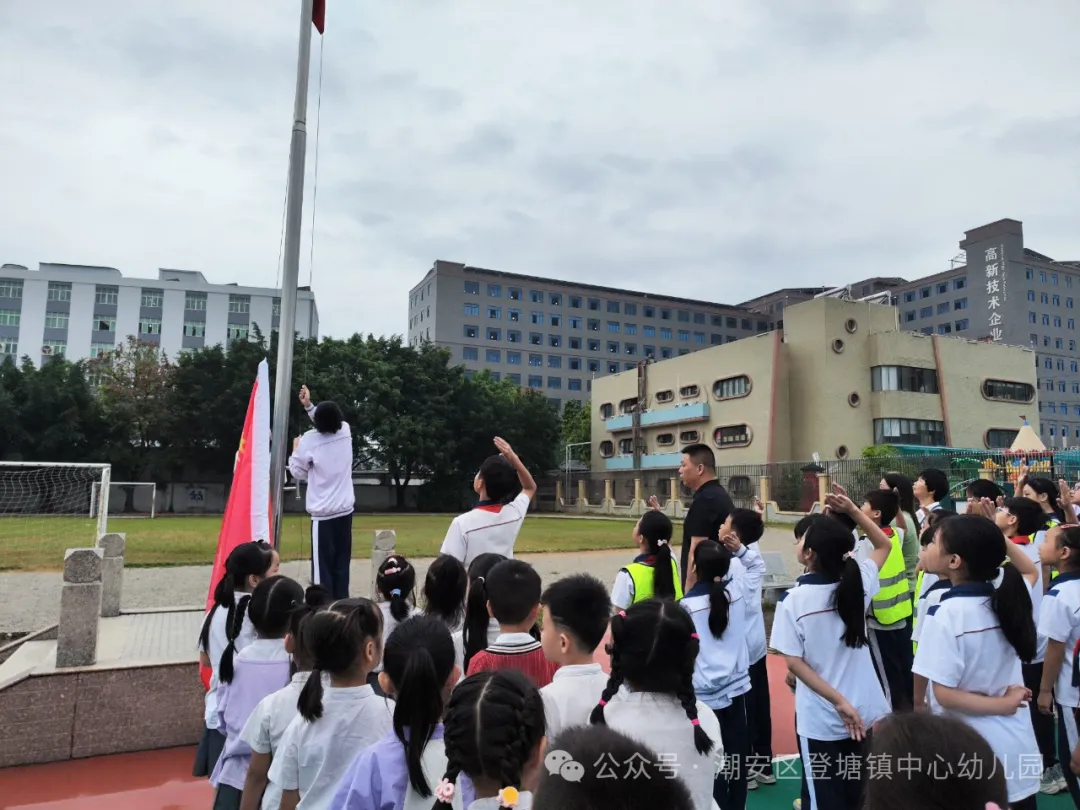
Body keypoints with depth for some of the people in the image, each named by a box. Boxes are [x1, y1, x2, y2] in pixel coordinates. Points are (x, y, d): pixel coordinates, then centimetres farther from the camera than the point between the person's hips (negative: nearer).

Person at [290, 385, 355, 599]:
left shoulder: (309, 440, -12)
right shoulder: (345, 432, 0)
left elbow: (298, 473, 1)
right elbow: (330, 422, 24)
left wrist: (295, 451, 15)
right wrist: (308, 405, 24)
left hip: (323, 514, -5)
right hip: (345, 510, 5)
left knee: (323, 565, -1)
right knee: (342, 564, 11)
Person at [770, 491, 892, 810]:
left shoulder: (794, 600, -18)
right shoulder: (858, 581, -8)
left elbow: (793, 663, -20)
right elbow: (884, 545, 10)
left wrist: (839, 702, -17)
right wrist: (852, 511, 1)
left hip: (820, 719, -4)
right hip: (865, 712, 5)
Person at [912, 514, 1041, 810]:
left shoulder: (946, 614, -22)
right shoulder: (1007, 596, -5)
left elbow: (944, 694, -23)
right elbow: (1032, 572, 19)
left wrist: (1004, 704, -11)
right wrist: (995, 537, 7)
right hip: (1018, 747, 6)